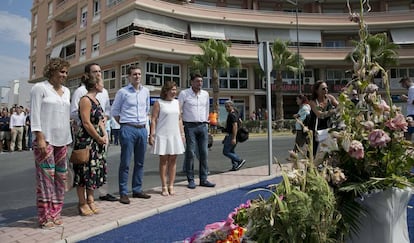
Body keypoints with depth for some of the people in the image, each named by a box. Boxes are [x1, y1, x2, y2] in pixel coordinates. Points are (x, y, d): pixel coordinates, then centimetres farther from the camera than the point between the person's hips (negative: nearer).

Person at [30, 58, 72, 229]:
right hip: (45, 138, -6)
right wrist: (40, 138, -15)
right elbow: (35, 114, -8)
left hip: (62, 139, 6)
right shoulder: (40, 88, -2)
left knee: (60, 176, 7)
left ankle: (55, 213, 17)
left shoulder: (66, 91, 16)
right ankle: (45, 217, 5)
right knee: (46, 176, -5)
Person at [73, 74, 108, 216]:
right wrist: (99, 138, -12)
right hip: (86, 141, -9)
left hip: (97, 141, 9)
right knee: (84, 171, 0)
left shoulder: (96, 100, 14)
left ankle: (90, 200, 24)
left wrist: (105, 135, 1)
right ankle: (82, 204, 12)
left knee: (95, 170, 12)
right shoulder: (85, 100, -14)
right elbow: (86, 123, -19)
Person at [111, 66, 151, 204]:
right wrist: (124, 125, 2)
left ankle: (137, 190, 23)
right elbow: (115, 111, 4)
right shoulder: (122, 92, -3)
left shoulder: (145, 91, 11)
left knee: (140, 162, 11)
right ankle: (123, 193, 8)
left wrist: (144, 123, 13)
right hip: (128, 130, -5)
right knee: (125, 163, -2)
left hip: (143, 129, 5)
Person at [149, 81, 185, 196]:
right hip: (162, 136, -4)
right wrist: (151, 135, -12)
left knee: (173, 160, 6)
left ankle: (171, 185, 15)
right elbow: (153, 120, -6)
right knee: (163, 160, 2)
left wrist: (182, 133, 11)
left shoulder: (177, 102, 12)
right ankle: (164, 186, 10)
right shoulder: (158, 103, -2)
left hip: (175, 135, 5)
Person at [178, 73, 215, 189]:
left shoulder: (205, 94, 11)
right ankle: (191, 180, 7)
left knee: (204, 153, 3)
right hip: (190, 126, -4)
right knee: (190, 153, -3)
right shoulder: (184, 93, -2)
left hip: (203, 126, 4)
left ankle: (203, 179, 11)